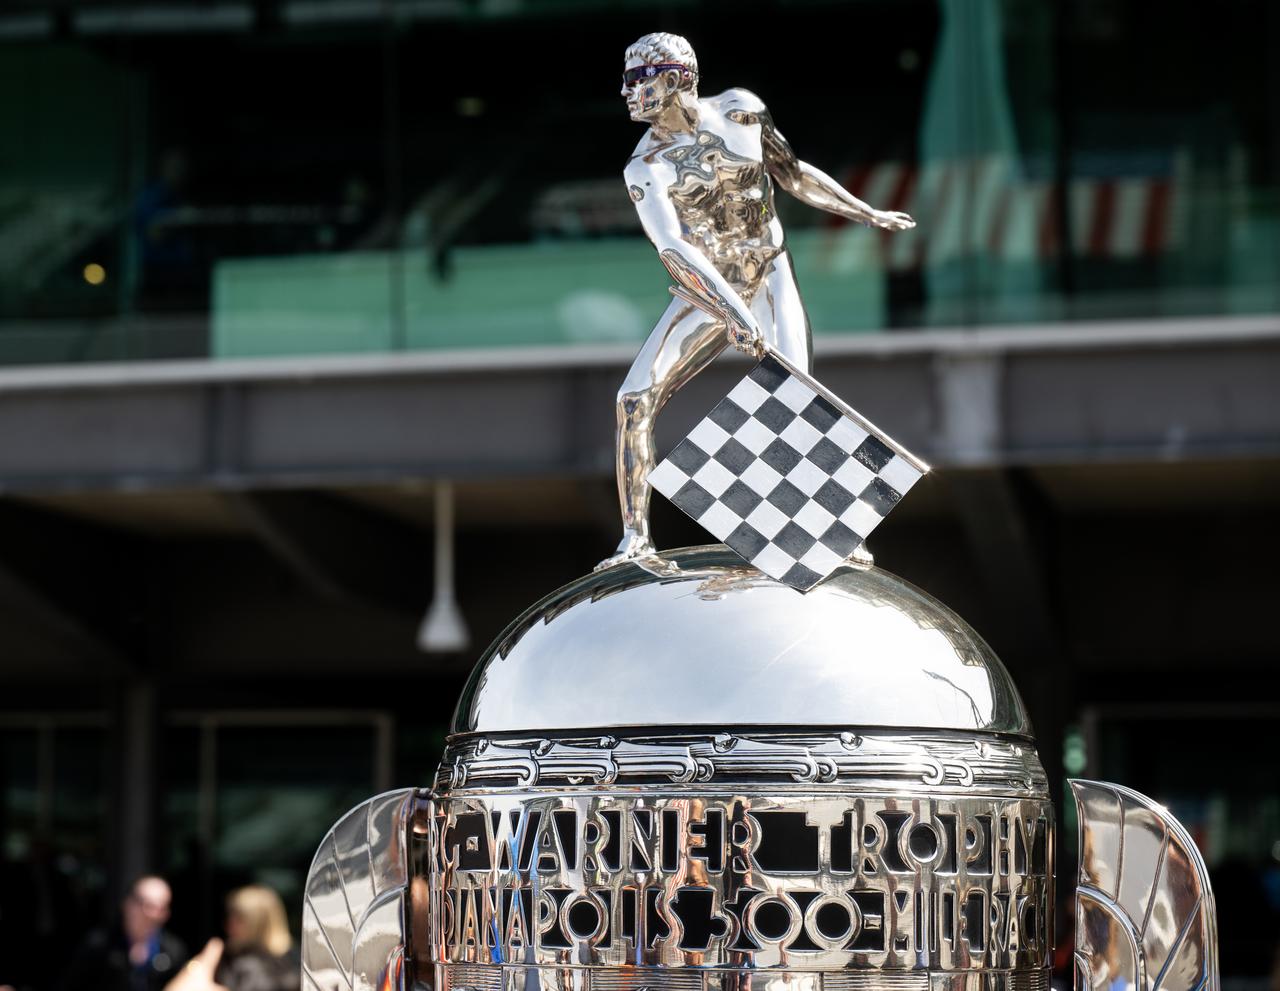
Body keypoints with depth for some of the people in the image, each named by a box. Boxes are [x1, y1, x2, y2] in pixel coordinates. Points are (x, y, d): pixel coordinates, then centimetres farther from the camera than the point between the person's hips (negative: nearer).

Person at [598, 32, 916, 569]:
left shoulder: (739, 110, -8)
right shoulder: (644, 168, -14)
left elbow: (792, 172, 8)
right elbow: (674, 250, -28)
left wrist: (870, 214, 12)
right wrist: (729, 311, -42)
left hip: (769, 286, 0)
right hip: (704, 294, 0)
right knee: (634, 400, -15)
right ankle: (635, 537, -5)